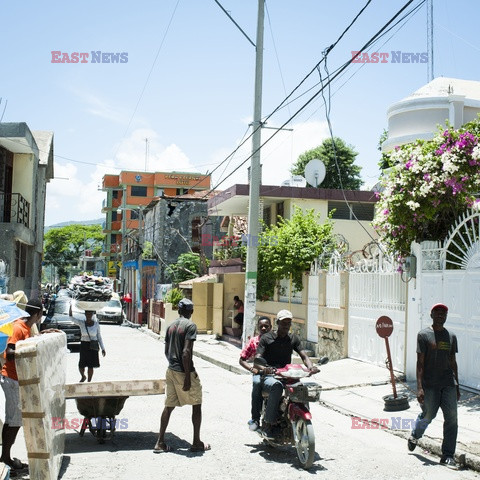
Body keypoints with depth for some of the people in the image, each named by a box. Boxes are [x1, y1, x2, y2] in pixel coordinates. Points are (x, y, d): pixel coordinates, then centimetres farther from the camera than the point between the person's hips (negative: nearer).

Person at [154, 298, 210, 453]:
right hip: (184, 371, -7)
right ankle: (196, 443, 12)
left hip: (171, 371, 7)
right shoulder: (190, 326, -13)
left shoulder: (171, 326, 10)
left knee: (169, 406, 12)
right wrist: (187, 377, -19)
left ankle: (160, 442, 12)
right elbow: (186, 352, -21)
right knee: (196, 405, 8)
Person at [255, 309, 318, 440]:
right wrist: (264, 368, -36)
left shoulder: (293, 339, 12)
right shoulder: (266, 338, -3)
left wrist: (310, 366, -20)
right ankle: (269, 424, -30)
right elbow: (257, 360, -12)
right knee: (277, 387, -38)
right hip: (268, 377, -4)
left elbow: (304, 356, 4)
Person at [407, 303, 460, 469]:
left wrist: (457, 386, 16)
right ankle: (414, 437, 33)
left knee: (451, 418, -2)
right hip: (430, 384, -4)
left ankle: (447, 455, 6)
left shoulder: (451, 336, 11)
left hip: (448, 383, 4)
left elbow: (453, 362, 17)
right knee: (428, 415, 2)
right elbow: (420, 362, -6)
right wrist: (419, 387, -13)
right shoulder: (424, 335, -3)